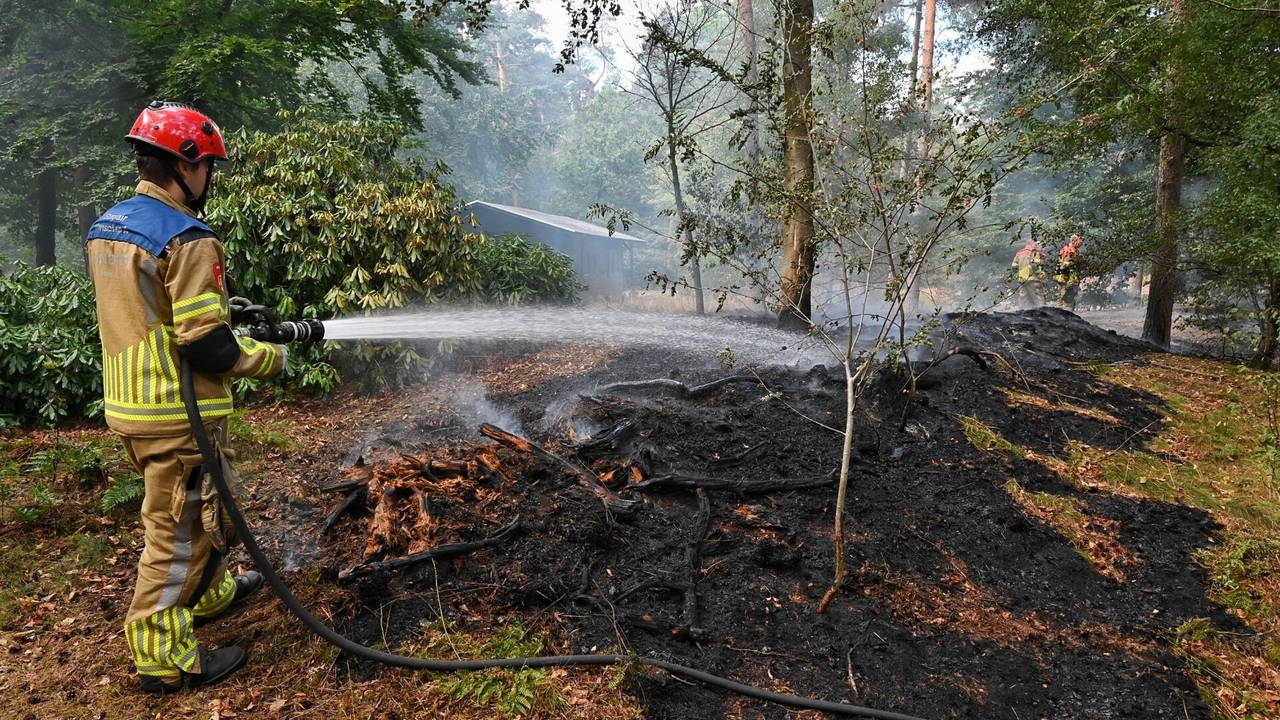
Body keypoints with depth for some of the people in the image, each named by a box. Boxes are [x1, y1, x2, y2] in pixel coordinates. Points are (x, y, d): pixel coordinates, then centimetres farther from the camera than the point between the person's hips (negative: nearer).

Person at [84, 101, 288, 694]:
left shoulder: (105, 228, 10)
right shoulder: (187, 239, -20)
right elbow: (207, 347, -23)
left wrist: (218, 308, 17)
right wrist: (273, 357, -7)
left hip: (129, 406, 9)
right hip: (179, 416, -9)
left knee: (198, 509, 26)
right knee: (180, 531, 4)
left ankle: (207, 594, 44)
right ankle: (163, 656, 16)